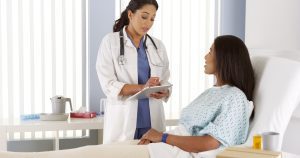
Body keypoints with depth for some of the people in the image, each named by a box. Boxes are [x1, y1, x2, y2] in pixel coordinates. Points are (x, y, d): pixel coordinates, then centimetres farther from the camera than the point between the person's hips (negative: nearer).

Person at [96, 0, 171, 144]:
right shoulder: (110, 41, 0)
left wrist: (163, 92, -14)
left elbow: (166, 83, 10)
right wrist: (142, 88, -21)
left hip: (152, 121, 3)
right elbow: (108, 85, -8)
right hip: (123, 122, -3)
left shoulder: (158, 46, 11)